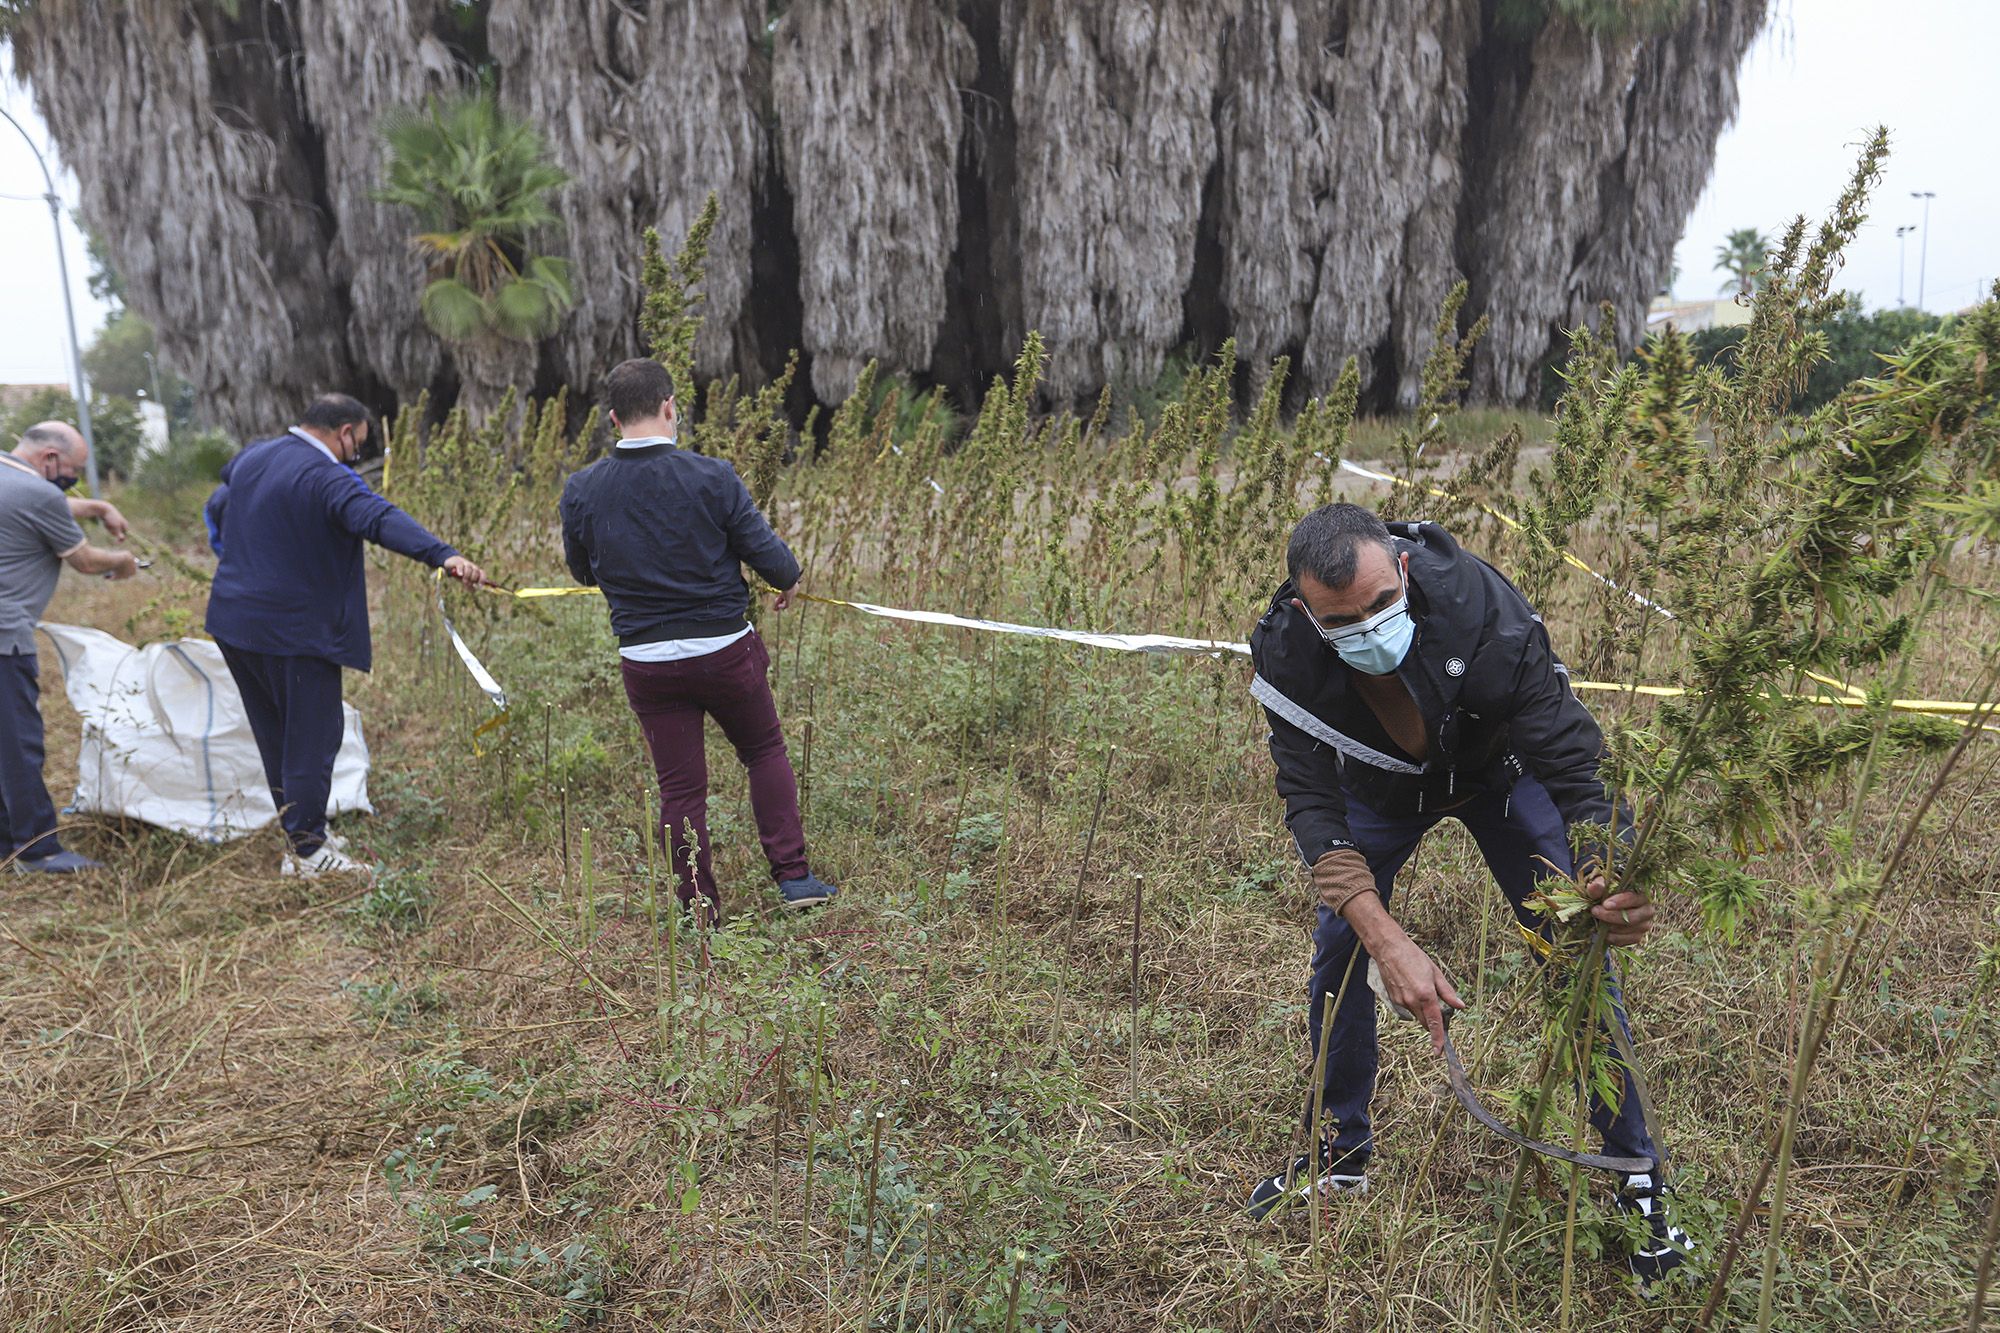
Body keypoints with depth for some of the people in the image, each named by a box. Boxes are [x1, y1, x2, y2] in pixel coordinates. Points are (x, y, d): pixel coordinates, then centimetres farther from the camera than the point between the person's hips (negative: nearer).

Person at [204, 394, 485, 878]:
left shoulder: (251, 457, 12)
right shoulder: (327, 477, -18)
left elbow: (214, 509, 29)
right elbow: (378, 518, -36)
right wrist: (442, 554, -49)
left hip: (234, 621, 9)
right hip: (296, 631, -9)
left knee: (275, 733, 18)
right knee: (312, 736, 0)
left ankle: (300, 827, 31)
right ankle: (306, 850, 5)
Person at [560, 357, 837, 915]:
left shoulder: (581, 491, -5)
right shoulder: (711, 477, -14)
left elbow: (581, 571, 9)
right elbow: (767, 553, -9)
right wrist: (789, 581, 14)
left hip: (645, 658, 2)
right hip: (725, 649, -2)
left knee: (679, 786, 11)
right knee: (765, 751, 20)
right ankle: (794, 876, 18)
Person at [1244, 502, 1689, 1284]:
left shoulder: (1484, 613, -41)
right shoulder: (1285, 649, -35)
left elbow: (1572, 762, -36)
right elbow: (1311, 802, -32)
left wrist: (1609, 877, -56)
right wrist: (1386, 940, -43)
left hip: (1496, 769, -1)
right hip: (1379, 787, 2)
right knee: (1338, 950, 0)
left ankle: (1635, 1177, 12)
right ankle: (1340, 1155, 21)